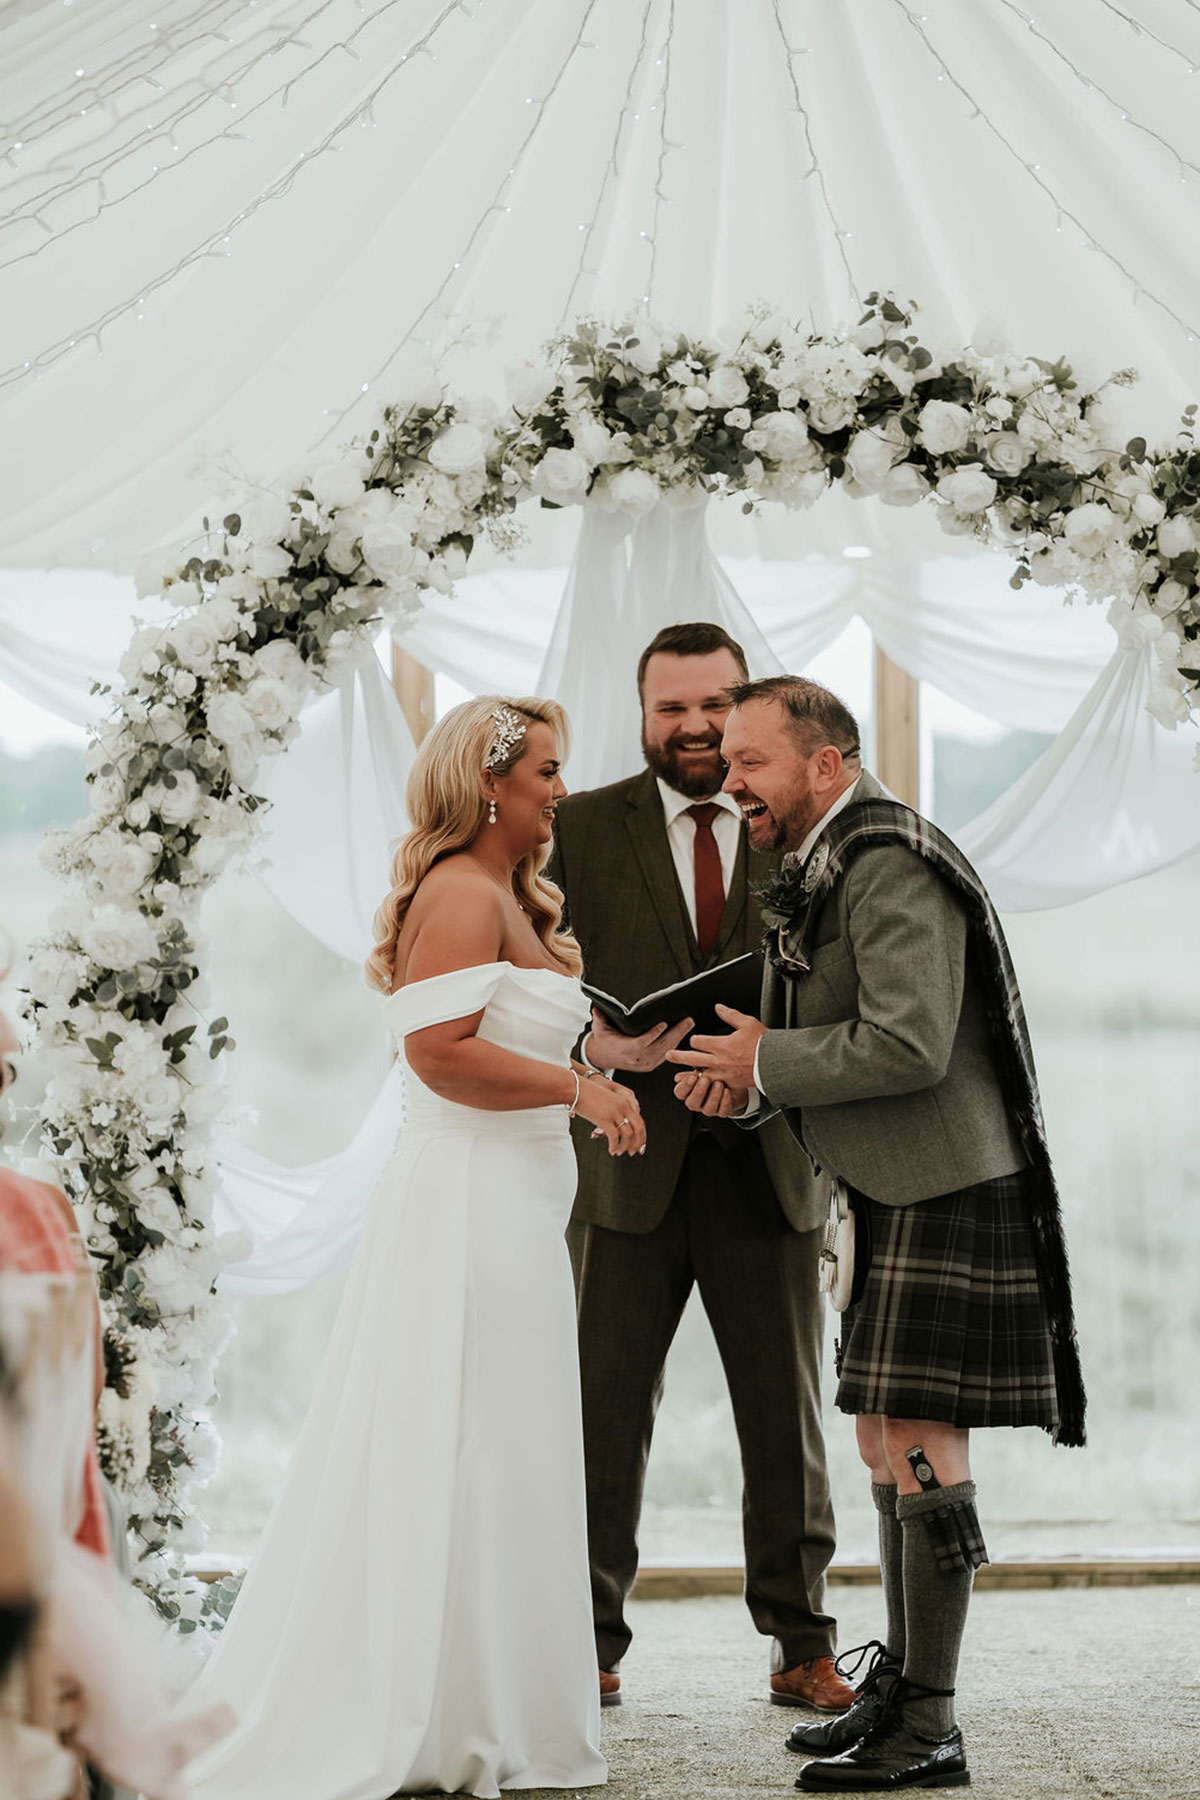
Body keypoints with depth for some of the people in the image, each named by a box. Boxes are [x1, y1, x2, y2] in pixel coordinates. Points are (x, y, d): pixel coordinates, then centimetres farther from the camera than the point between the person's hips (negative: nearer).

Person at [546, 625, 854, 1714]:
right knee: (604, 1412, 5)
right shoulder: (583, 828, 5)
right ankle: (592, 1641, 17)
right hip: (628, 1167, -1)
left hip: (766, 1166, 1)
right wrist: (595, 1042, -19)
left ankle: (801, 1646, 17)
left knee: (787, 1417, 6)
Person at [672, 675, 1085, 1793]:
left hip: (945, 1196, -10)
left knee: (917, 1444, -9)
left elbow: (908, 1047, -26)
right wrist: (743, 1087, 1)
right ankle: (898, 1689, 21)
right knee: (885, 1445, 13)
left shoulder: (890, 866, -16)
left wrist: (766, 1059, -13)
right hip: (896, 1197, 10)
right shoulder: (825, 871, 16)